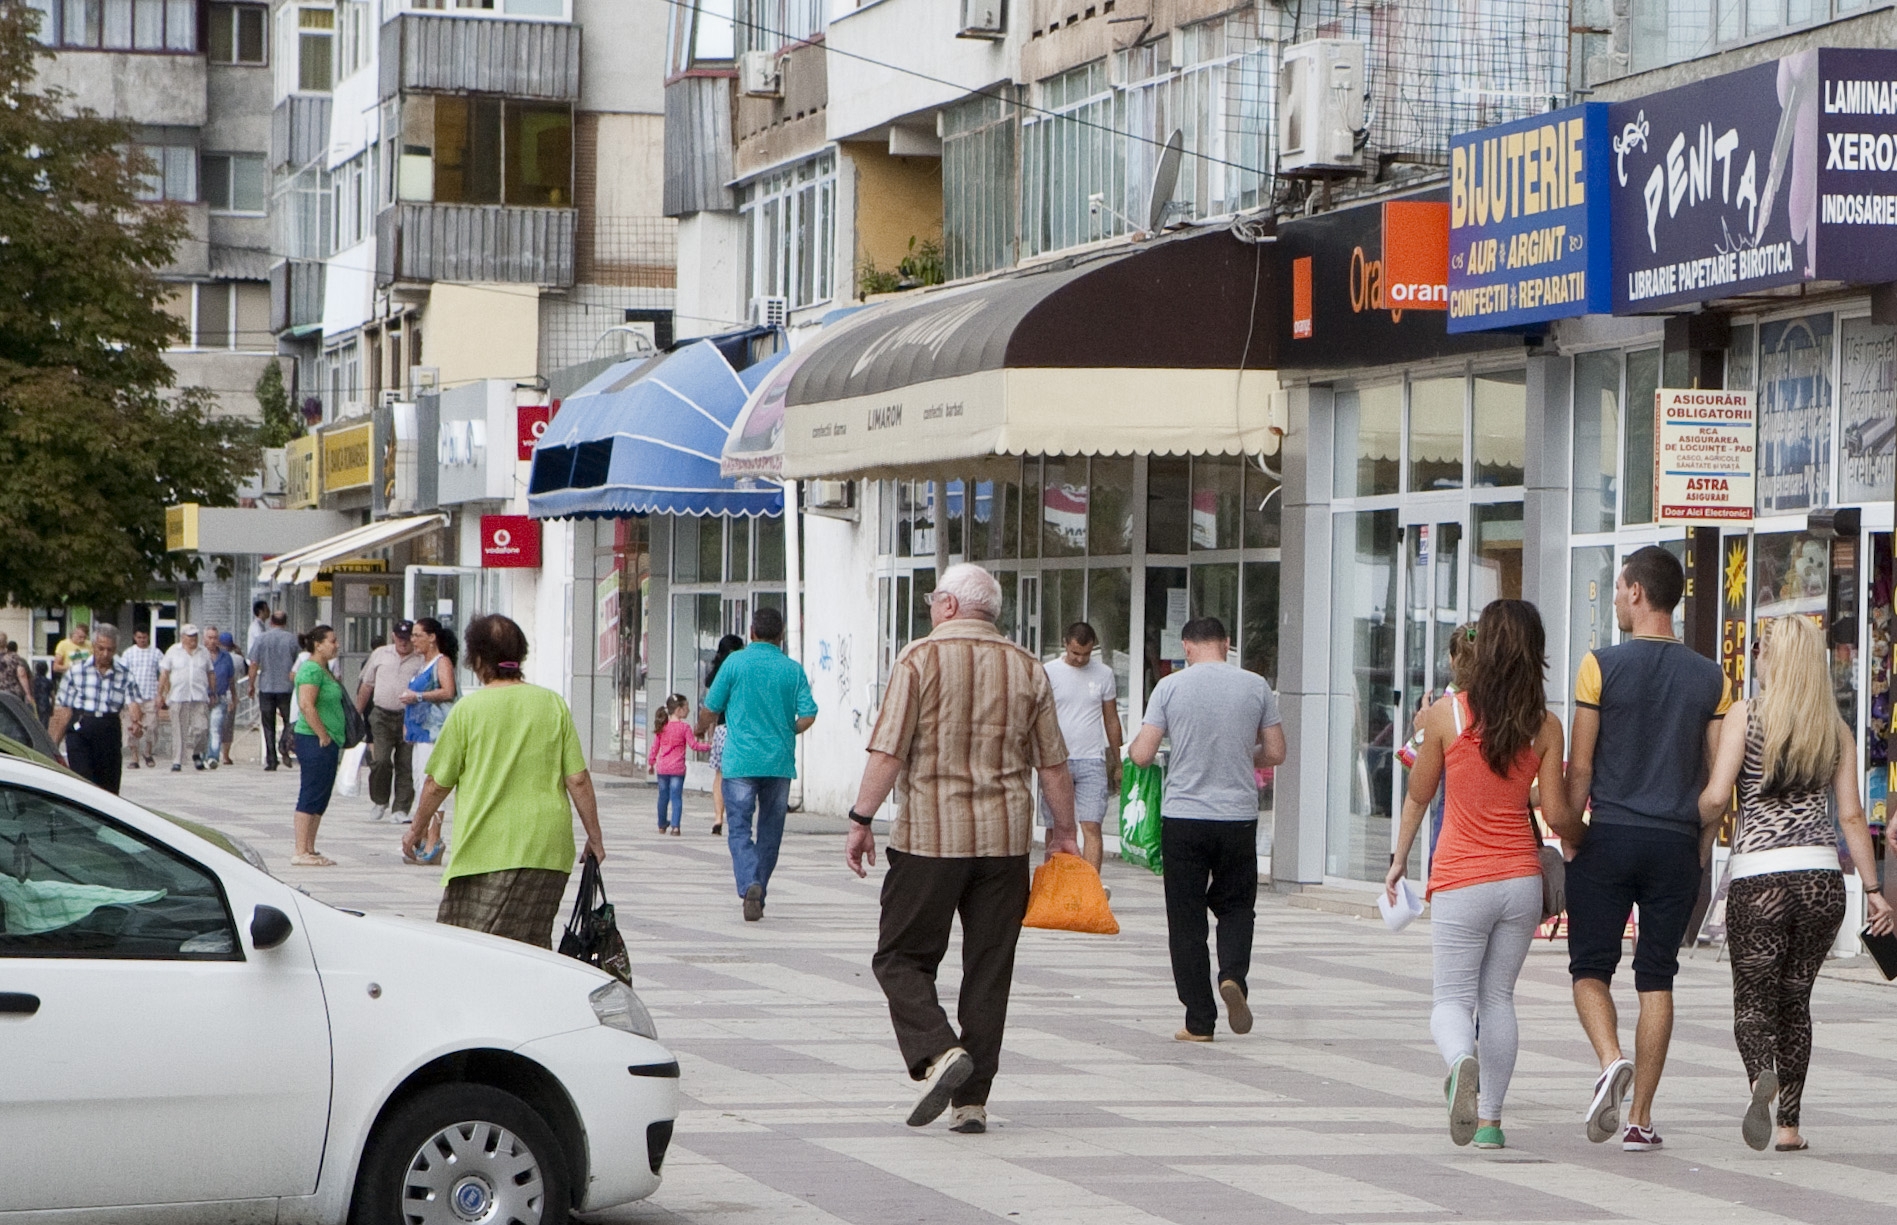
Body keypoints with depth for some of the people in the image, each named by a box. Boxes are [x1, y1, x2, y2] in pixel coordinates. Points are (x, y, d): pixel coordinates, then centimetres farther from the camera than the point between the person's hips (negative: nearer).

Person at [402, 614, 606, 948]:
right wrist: (594, 837, 11)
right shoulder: (553, 704, 4)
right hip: (547, 851, 3)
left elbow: (437, 783, 3)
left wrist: (415, 830, 18)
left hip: (486, 849, -3)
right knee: (534, 948, 8)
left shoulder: (468, 709, -3)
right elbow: (578, 779, 2)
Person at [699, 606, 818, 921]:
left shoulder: (736, 663, -3)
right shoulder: (793, 669, 3)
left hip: (740, 761, -2)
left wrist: (701, 730, 22)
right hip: (779, 763, 2)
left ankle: (750, 885, -26)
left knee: (740, 828, -3)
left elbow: (711, 708, 0)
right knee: (770, 832, 13)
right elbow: (808, 714, -2)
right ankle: (758, 898, 18)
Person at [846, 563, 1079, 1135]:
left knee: (901, 957, 6)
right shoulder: (1027, 669, 7)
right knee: (988, 969, 8)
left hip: (930, 836, -4)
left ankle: (937, 1052, -18)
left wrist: (860, 819, -5)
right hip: (1006, 840, 4)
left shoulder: (921, 659, -5)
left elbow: (888, 750, -11)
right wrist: (1064, 829, 19)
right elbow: (1053, 764, 8)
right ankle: (972, 1100, 6)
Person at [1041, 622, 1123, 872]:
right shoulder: (1049, 673, 2)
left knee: (1092, 827, -8)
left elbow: (1111, 720, 16)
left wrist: (1117, 764, 16)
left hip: (1092, 760, 1)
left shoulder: (1104, 674, 8)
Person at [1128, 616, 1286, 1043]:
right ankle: (1233, 974, -11)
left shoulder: (1170, 687, -4)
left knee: (1187, 920, 6)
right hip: (1239, 816, 1)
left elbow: (1142, 754, -5)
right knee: (1235, 906, 17)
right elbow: (1275, 754, 6)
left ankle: (1199, 1021, 5)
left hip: (1183, 817, -1)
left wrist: (1132, 747, 18)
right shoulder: (1256, 687, 1)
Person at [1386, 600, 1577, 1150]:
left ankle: (1462, 1062, -28)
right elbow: (1556, 813, -2)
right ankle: (1490, 1120, 14)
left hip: (1460, 882, -2)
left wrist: (1400, 858, 18)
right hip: (1521, 877, 2)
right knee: (1498, 997, 14)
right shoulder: (1545, 726, -3)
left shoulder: (1446, 712, -7)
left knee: (1453, 998, 4)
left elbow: (1418, 796, 4)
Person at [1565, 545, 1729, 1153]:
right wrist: (1701, 848, 15)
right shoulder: (1710, 678, 4)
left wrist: (1568, 835, 5)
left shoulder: (1603, 665, -5)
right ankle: (1640, 1119, 6)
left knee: (1591, 968, 7)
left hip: (1609, 836, -3)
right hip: (1676, 845, 3)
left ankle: (1611, 1061, -20)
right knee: (1656, 979, 7)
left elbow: (1580, 767, -5)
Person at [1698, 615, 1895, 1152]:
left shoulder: (1745, 716, -2)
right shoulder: (1835, 730, 9)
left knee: (1753, 999, 3)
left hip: (1758, 877, -3)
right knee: (1795, 997, 15)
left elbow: (1716, 798, -9)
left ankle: (1762, 1074, -29)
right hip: (1821, 877, 3)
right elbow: (1851, 816, 6)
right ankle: (1789, 1123, 13)